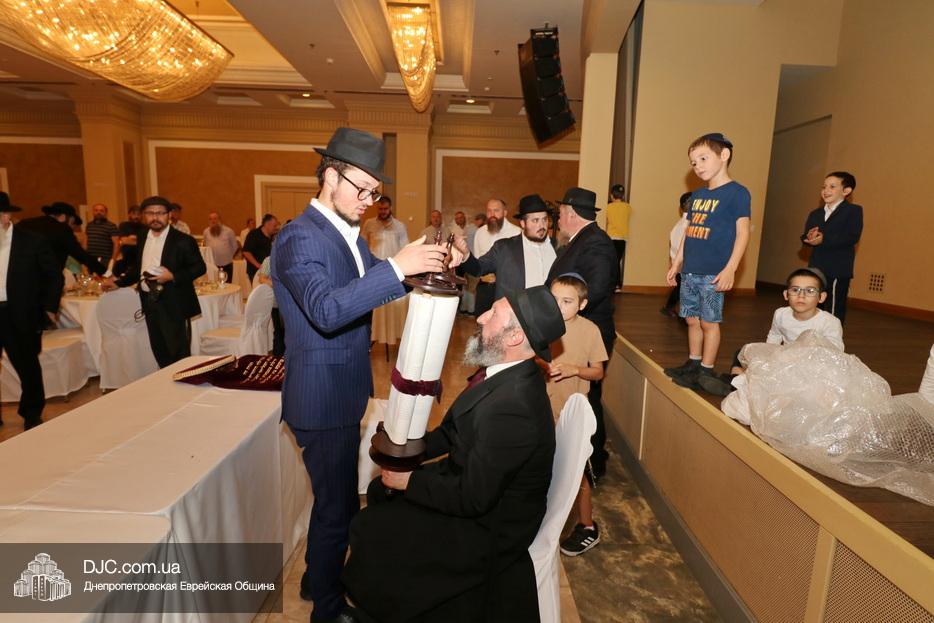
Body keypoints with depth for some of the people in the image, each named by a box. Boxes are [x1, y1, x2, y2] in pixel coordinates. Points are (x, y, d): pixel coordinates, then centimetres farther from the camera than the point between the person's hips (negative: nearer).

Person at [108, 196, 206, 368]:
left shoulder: (183, 240, -9)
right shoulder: (143, 239, 12)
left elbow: (200, 267, -11)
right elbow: (139, 268, 23)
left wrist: (172, 276, -20)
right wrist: (119, 282, 19)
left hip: (174, 306, -7)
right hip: (150, 304, 7)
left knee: (180, 355, -1)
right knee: (160, 353, 13)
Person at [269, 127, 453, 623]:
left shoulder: (347, 232, 8)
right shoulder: (299, 237, -21)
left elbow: (371, 285, 13)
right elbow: (326, 310, -35)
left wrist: (423, 265, -4)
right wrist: (397, 266, -38)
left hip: (342, 391, 9)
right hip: (322, 398, -9)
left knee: (337, 498, 24)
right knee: (337, 505, 7)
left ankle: (318, 580, 47)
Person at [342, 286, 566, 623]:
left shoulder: (512, 406, -36)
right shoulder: (510, 375, -7)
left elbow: (472, 498, -28)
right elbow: (455, 430, 7)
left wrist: (410, 481, -15)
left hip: (487, 527, -8)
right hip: (473, 481, 9)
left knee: (367, 530, -6)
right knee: (379, 491, 17)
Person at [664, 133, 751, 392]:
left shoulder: (736, 193, -6)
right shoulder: (696, 195, 14)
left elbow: (742, 232, -10)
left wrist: (730, 269, -16)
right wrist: (677, 263, 17)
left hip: (713, 273, -6)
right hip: (689, 271, 7)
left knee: (709, 321, 1)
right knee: (692, 319, 13)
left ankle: (707, 371, 11)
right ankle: (693, 363, 26)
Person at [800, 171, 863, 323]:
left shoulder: (853, 210, -2)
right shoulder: (815, 214, 16)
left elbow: (852, 237, -15)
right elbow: (805, 237, 7)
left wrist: (824, 239, -23)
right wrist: (810, 237, -16)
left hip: (838, 270, -6)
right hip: (816, 269, 6)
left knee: (834, 309, -4)